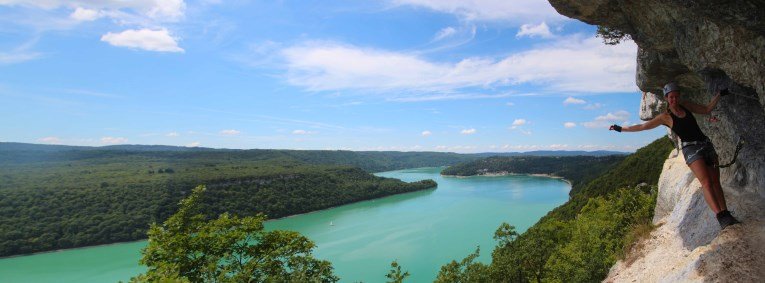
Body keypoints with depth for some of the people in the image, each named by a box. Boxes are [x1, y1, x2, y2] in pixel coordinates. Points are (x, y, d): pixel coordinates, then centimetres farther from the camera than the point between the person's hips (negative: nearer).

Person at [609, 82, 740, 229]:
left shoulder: (685, 105, 12)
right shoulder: (665, 117, 0)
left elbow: (707, 109, 24)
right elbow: (642, 126, 1)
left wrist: (719, 94, 19)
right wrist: (621, 129, -2)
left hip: (706, 144, 5)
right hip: (691, 149, -5)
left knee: (715, 182, 3)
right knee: (706, 182, -18)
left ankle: (726, 214, 6)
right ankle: (721, 217, -24)